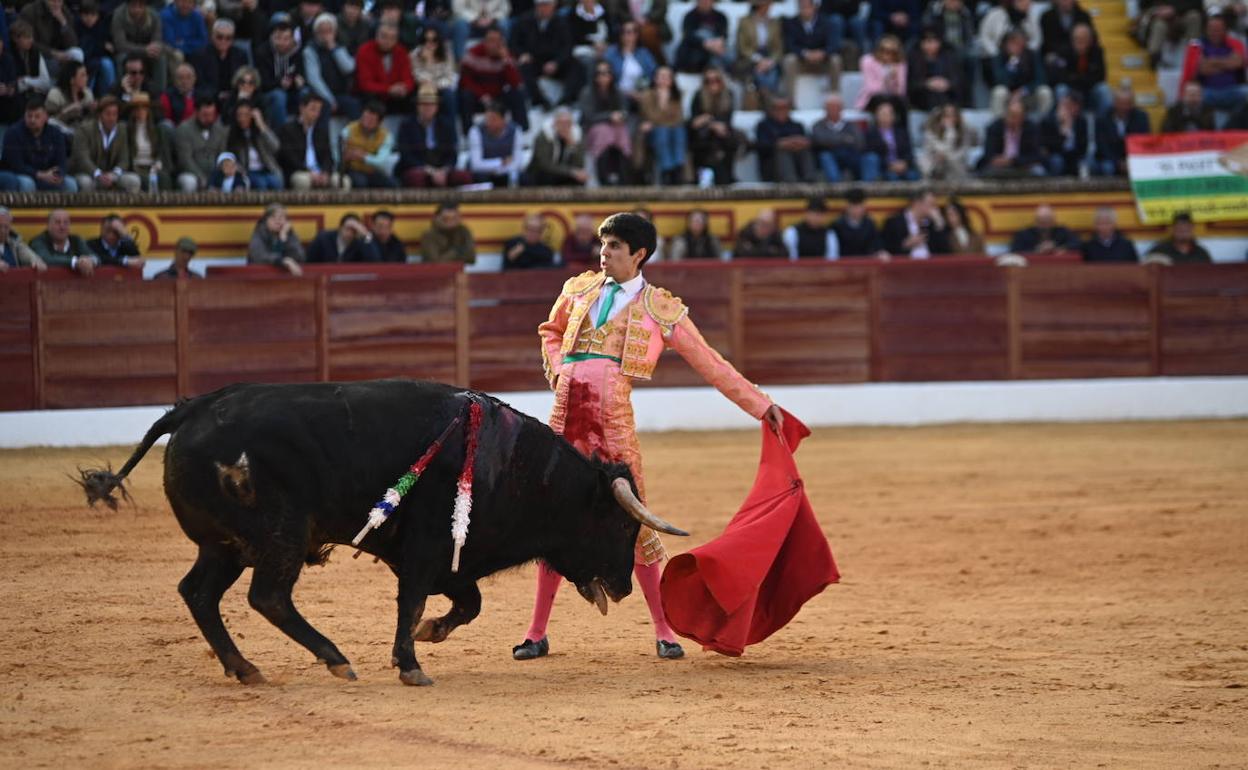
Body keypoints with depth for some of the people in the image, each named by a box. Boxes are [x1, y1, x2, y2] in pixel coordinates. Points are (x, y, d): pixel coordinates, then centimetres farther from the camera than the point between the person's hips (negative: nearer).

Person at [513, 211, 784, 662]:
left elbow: (710, 364, 7)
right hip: (566, 414, 3)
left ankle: (664, 631, 6)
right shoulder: (579, 289, 13)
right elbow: (551, 332, 31)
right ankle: (537, 633, 12)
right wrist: (557, 369, 11)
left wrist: (761, 405, 5)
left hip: (613, 420, -3)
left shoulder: (660, 310, 4)